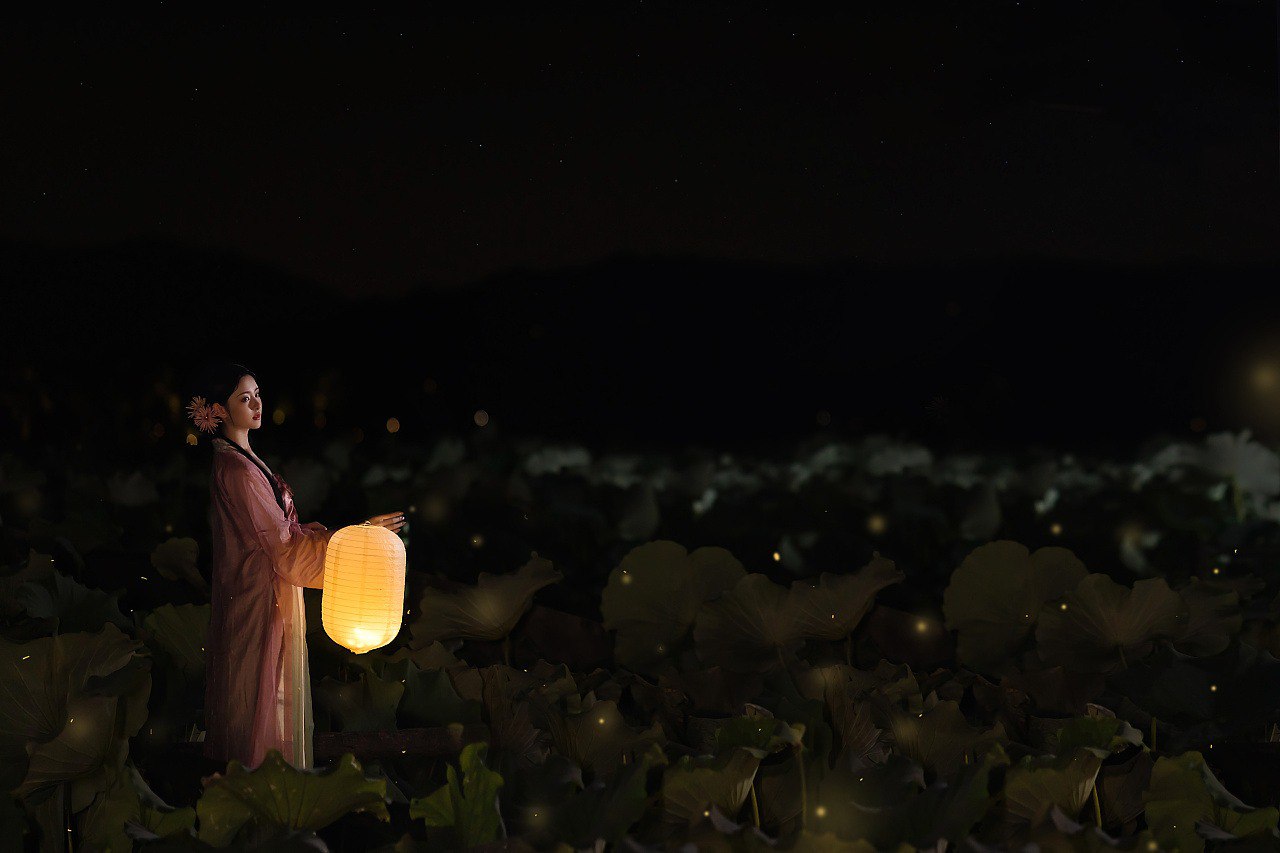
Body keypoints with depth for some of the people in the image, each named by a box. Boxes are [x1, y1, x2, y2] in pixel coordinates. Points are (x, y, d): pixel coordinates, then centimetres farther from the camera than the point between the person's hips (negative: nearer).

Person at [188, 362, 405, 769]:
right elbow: (284, 546, -19)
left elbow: (280, 529, 12)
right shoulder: (235, 469, -19)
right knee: (261, 708, -3)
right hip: (259, 607, -10)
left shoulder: (244, 460, 11)